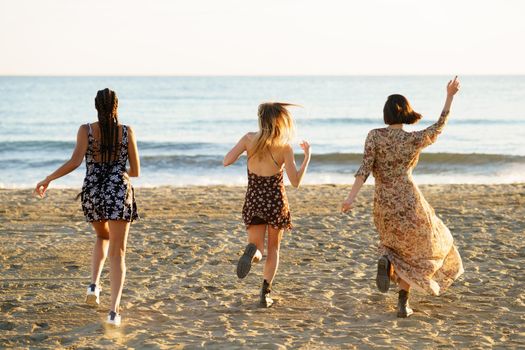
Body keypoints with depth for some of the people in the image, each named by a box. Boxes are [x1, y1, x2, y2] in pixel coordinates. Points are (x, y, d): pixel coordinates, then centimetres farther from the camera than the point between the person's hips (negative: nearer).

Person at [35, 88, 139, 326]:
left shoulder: (86, 130, -1)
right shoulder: (127, 132, 0)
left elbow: (75, 162, -14)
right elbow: (136, 171, 6)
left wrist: (48, 179, -5)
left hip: (93, 193, 2)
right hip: (119, 194, -2)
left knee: (103, 236, 32)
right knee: (117, 254, 0)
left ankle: (94, 284, 12)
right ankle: (114, 311, -15)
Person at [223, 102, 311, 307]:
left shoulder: (249, 139, -7)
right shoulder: (284, 147, -12)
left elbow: (226, 162, -10)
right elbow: (295, 182, -12)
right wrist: (307, 157, -1)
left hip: (254, 201, 1)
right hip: (276, 201, -1)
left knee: (257, 252, 8)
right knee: (273, 248, 19)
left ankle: (252, 251, -30)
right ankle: (265, 293, 8)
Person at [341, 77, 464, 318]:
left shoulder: (374, 136, -5)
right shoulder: (415, 140, -5)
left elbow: (365, 168, -15)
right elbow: (439, 127, 13)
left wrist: (351, 197, -19)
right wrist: (450, 96, 19)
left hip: (383, 206, 2)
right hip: (409, 203, -2)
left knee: (397, 243, 29)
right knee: (414, 253, 18)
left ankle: (386, 260, -6)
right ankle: (402, 304, 5)